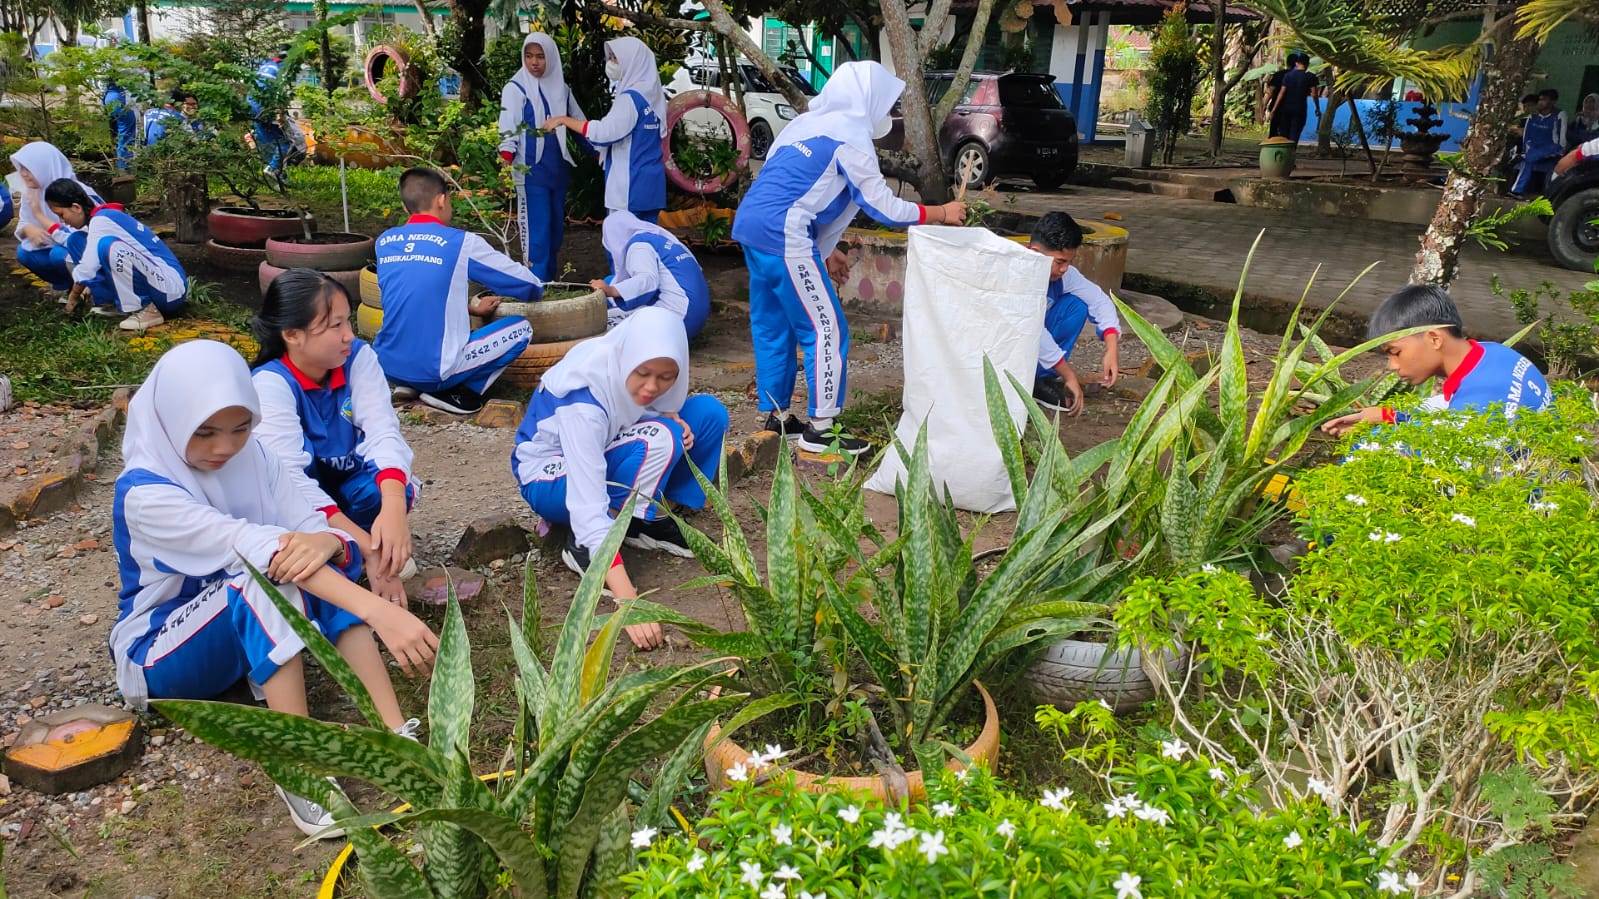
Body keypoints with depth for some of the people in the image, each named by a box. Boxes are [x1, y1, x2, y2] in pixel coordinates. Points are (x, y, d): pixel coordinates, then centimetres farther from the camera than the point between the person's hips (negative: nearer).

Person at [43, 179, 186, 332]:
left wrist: (73, 297, -1)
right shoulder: (103, 216, 11)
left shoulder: (101, 220, -15)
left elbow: (86, 269, -15)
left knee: (108, 246, -33)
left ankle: (146, 311, -19)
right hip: (152, 283, 9)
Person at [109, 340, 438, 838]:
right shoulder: (145, 494, -26)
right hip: (159, 652, -5)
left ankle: (394, 735, -30)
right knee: (261, 576, -35)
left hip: (250, 633, 6)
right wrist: (378, 611, -51)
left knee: (316, 561, -25)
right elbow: (251, 546, -40)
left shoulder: (253, 458, -7)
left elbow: (315, 531, -16)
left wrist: (326, 544, -45)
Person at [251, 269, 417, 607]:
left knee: (392, 488, -30)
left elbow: (384, 433, -27)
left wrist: (393, 510, -48)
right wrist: (368, 549, -43)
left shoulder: (358, 357, -15)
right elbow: (291, 476, -34)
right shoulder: (270, 384, -24)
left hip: (348, 488, 3)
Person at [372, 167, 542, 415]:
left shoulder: (384, 241, 8)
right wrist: (536, 289, 28)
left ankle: (408, 386, 17)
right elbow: (530, 285, 4)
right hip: (433, 371, -6)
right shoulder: (461, 242, -7)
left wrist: (470, 307, 27)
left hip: (386, 366, 6)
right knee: (521, 328, 9)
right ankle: (460, 393, -1)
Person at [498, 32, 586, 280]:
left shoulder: (560, 88, 10)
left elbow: (579, 122, 18)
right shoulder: (515, 88, -5)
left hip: (558, 167, 6)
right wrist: (507, 155, -29)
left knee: (556, 223, 10)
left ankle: (550, 277, 21)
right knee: (536, 225, -7)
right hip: (531, 169, -5)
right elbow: (508, 127, -13)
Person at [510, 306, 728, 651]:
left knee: (709, 413, -11)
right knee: (658, 441, -33)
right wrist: (630, 604, -50)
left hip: (602, 456, 7)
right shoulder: (584, 397, -37)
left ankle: (646, 521, -4)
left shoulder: (629, 365, -18)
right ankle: (583, 543, -19)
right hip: (550, 478, -7)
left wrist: (671, 418, -20)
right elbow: (589, 507, -43)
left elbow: (658, 404, 6)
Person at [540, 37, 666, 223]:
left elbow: (605, 132, -21)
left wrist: (564, 120, -12)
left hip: (630, 185, -9)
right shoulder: (653, 94, 12)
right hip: (650, 184, 9)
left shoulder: (631, 97, -14)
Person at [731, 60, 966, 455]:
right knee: (826, 330, -2)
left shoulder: (806, 124, 19)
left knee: (772, 325, 17)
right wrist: (943, 212, 9)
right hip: (785, 236, -9)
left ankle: (774, 413, 25)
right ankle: (820, 428, 2)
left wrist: (823, 249, 27)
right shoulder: (851, 139, -6)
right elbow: (885, 208, -4)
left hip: (750, 223, 9)